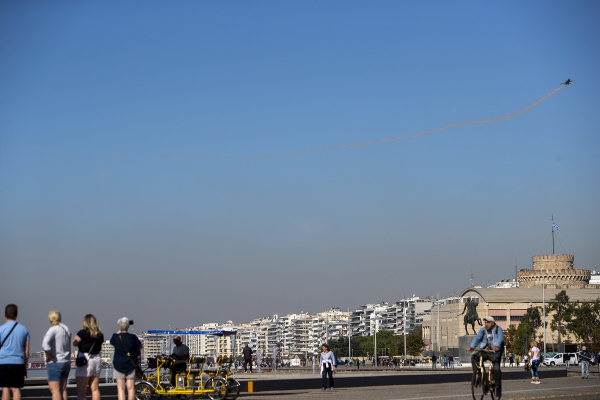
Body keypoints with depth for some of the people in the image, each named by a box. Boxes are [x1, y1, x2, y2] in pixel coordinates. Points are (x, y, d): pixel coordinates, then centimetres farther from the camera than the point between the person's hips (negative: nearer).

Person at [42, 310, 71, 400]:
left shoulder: (53, 330, -15)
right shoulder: (66, 329, 9)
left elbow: (45, 343, -31)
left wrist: (48, 356, -18)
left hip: (54, 362, -7)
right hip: (66, 362, 7)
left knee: (55, 390, -5)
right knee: (63, 389, 12)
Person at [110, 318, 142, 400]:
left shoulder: (116, 337, -8)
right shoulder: (133, 337, -10)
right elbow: (140, 347, 4)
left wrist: (119, 331, 22)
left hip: (119, 365, 0)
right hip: (131, 365, 0)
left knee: (121, 388, 1)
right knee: (131, 388, 5)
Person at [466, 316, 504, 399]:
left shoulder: (498, 330, -1)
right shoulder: (482, 330, 11)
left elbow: (500, 338, -20)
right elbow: (477, 338, -4)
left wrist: (496, 346, -42)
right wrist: (472, 347, -24)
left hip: (495, 352, -4)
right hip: (484, 351, 4)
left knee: (496, 369, -20)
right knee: (474, 357, -22)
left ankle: (498, 387, -4)